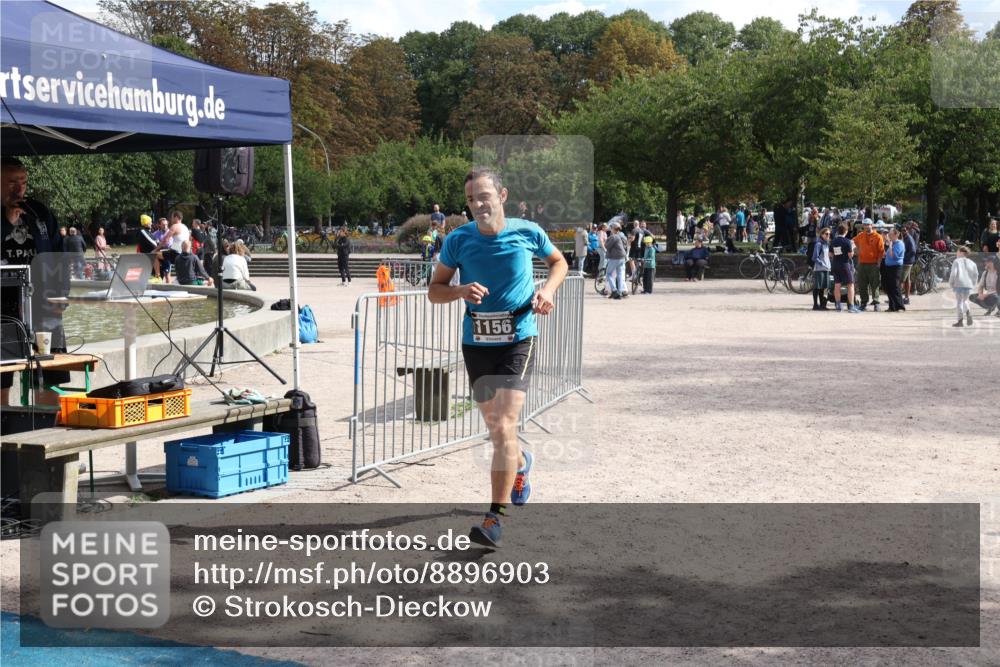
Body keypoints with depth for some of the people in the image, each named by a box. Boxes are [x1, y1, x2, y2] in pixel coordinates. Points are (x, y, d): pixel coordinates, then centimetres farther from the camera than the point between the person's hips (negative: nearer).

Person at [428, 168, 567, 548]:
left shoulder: (527, 232, -5)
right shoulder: (458, 240, -4)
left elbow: (559, 262, 14)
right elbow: (434, 291, 2)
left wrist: (548, 289, -6)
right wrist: (460, 291, -19)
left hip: (518, 340, -3)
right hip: (476, 342, 3)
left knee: (503, 426, -16)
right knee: (494, 425, 18)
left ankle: (496, 517, -13)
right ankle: (519, 463, 53)